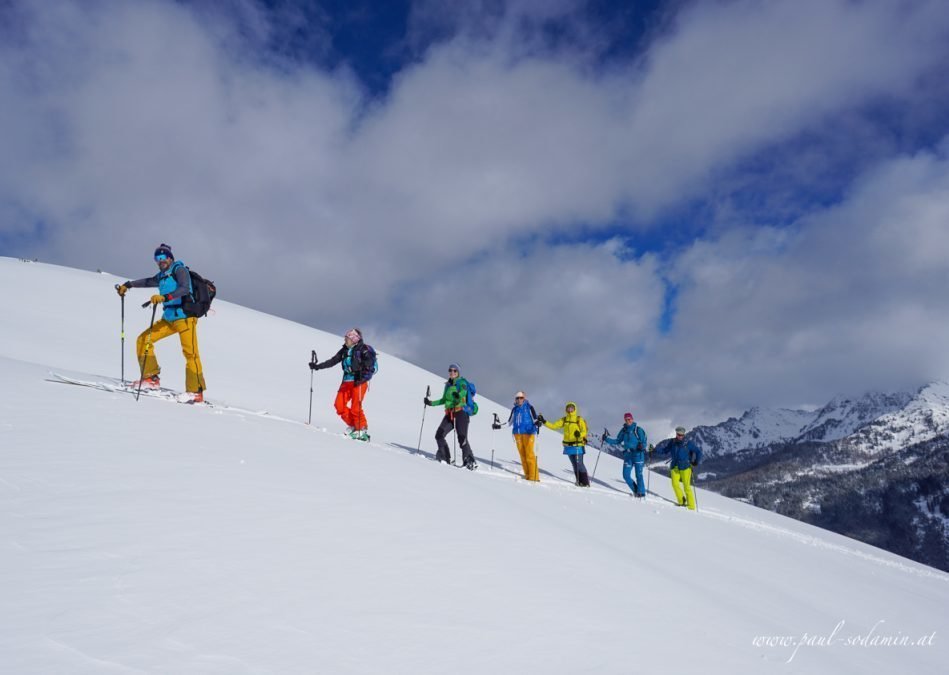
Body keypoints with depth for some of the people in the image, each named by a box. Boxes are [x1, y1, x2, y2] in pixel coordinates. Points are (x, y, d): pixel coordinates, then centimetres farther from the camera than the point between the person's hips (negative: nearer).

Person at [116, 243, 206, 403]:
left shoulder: (179, 270, -6)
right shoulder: (162, 276, 16)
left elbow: (185, 289, -24)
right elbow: (148, 281, 36)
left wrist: (165, 297, -34)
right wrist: (128, 285, 33)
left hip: (185, 317, -9)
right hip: (168, 319, 9)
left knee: (190, 353, -16)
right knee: (143, 340, 5)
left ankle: (196, 392, -16)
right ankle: (151, 379, 8)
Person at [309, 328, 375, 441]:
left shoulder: (364, 349, -7)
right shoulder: (344, 350, 13)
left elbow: (371, 366, -17)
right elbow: (332, 361, 18)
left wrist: (364, 377, -33)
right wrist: (317, 366, 15)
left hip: (359, 381, -7)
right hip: (347, 381, 7)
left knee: (355, 407, -13)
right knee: (339, 405, -4)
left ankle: (362, 430, 1)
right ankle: (353, 426, 11)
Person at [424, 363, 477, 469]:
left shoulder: (461, 382, 3)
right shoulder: (447, 385, 21)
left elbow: (463, 391, -21)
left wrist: (459, 395, -43)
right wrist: (431, 403, 27)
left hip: (461, 413, -6)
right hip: (449, 414, 6)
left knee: (462, 438, -17)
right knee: (439, 435, -8)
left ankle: (470, 462, -11)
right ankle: (445, 458, 4)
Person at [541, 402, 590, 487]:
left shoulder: (579, 420, -3)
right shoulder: (564, 420, 10)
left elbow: (584, 431, -9)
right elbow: (554, 426, 7)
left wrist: (580, 434, -31)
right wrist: (544, 422, -4)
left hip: (578, 445, -5)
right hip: (568, 446, 5)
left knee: (579, 464, -9)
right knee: (574, 464, 8)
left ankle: (585, 482, -2)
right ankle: (579, 482, 15)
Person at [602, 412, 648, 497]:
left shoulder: (638, 430, -4)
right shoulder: (623, 431, 11)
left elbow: (644, 442, -4)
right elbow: (617, 441, 18)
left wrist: (642, 446, -26)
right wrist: (606, 439, 8)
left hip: (638, 454, -5)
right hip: (628, 455, 5)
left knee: (639, 475, -7)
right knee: (626, 475, 0)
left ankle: (641, 493, 4)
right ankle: (636, 491, 18)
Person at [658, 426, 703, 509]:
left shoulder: (688, 443, -3)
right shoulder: (672, 442, 6)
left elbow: (698, 452, 3)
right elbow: (665, 451, 14)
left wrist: (696, 462, -5)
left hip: (685, 467, -3)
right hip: (674, 467, 3)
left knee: (687, 487, -5)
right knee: (675, 484, -14)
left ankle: (691, 506, 3)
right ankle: (681, 502, 2)